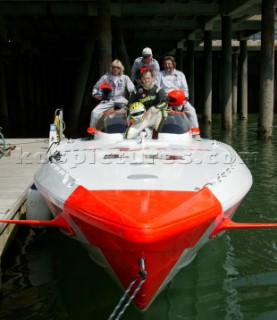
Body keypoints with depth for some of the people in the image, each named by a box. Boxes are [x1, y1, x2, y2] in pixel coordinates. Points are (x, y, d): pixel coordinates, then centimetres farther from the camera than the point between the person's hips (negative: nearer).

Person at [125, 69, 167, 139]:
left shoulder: (158, 89, -5)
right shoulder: (138, 90, 3)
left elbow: (164, 103, -21)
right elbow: (131, 105, 14)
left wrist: (151, 110, -30)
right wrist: (131, 117, 0)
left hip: (155, 117, -1)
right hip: (142, 119, 1)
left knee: (160, 111, -36)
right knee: (129, 135, -21)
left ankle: (156, 133, -16)